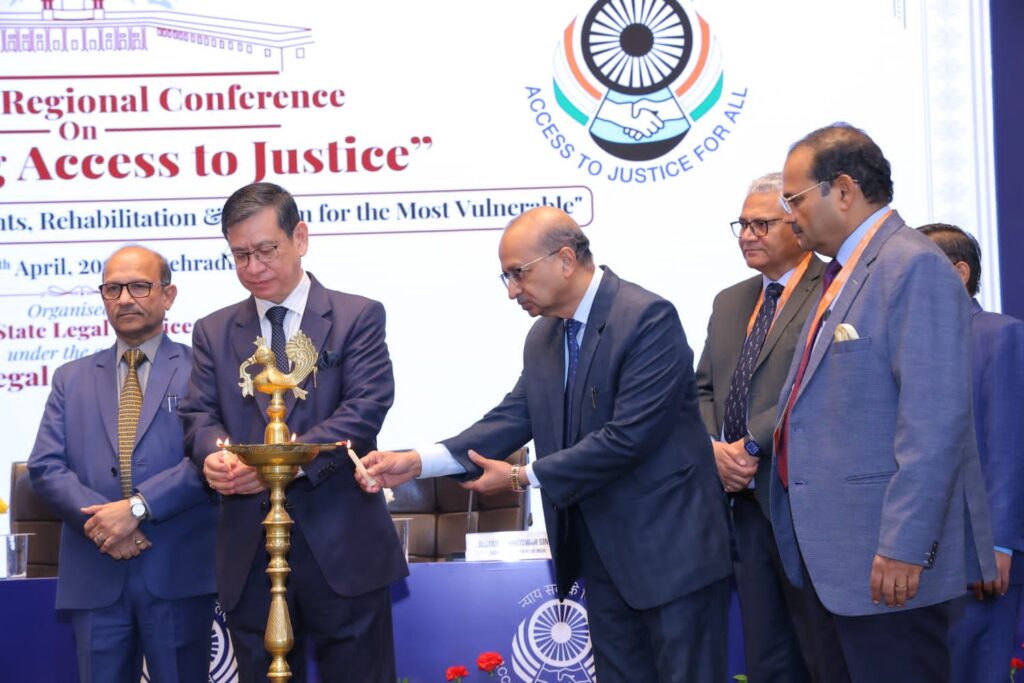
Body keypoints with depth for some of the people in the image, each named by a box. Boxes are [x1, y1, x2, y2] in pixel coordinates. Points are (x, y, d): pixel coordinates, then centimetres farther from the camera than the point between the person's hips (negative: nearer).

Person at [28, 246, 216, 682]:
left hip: (178, 573, -3)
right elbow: (45, 467, 6)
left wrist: (137, 507, -18)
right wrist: (101, 520, -11)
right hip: (94, 575, 3)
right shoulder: (72, 379, 16)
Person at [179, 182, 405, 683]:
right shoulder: (214, 332, 14)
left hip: (341, 547, -3)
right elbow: (200, 415, 6)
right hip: (249, 554, 3)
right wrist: (215, 453, -19)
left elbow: (366, 408, -9)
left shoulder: (358, 317, 2)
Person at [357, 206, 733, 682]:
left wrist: (523, 478, -15)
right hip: (605, 551, 8)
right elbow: (514, 418, 4)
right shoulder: (543, 337, 9)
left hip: (672, 549, -8)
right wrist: (418, 462, -9)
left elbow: (627, 437, -23)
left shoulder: (649, 318, -17)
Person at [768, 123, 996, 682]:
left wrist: (904, 547, -24)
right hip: (828, 552, 10)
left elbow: (934, 419, -22)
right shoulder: (841, 274, 16)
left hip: (888, 559, -10)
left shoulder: (914, 267, -14)